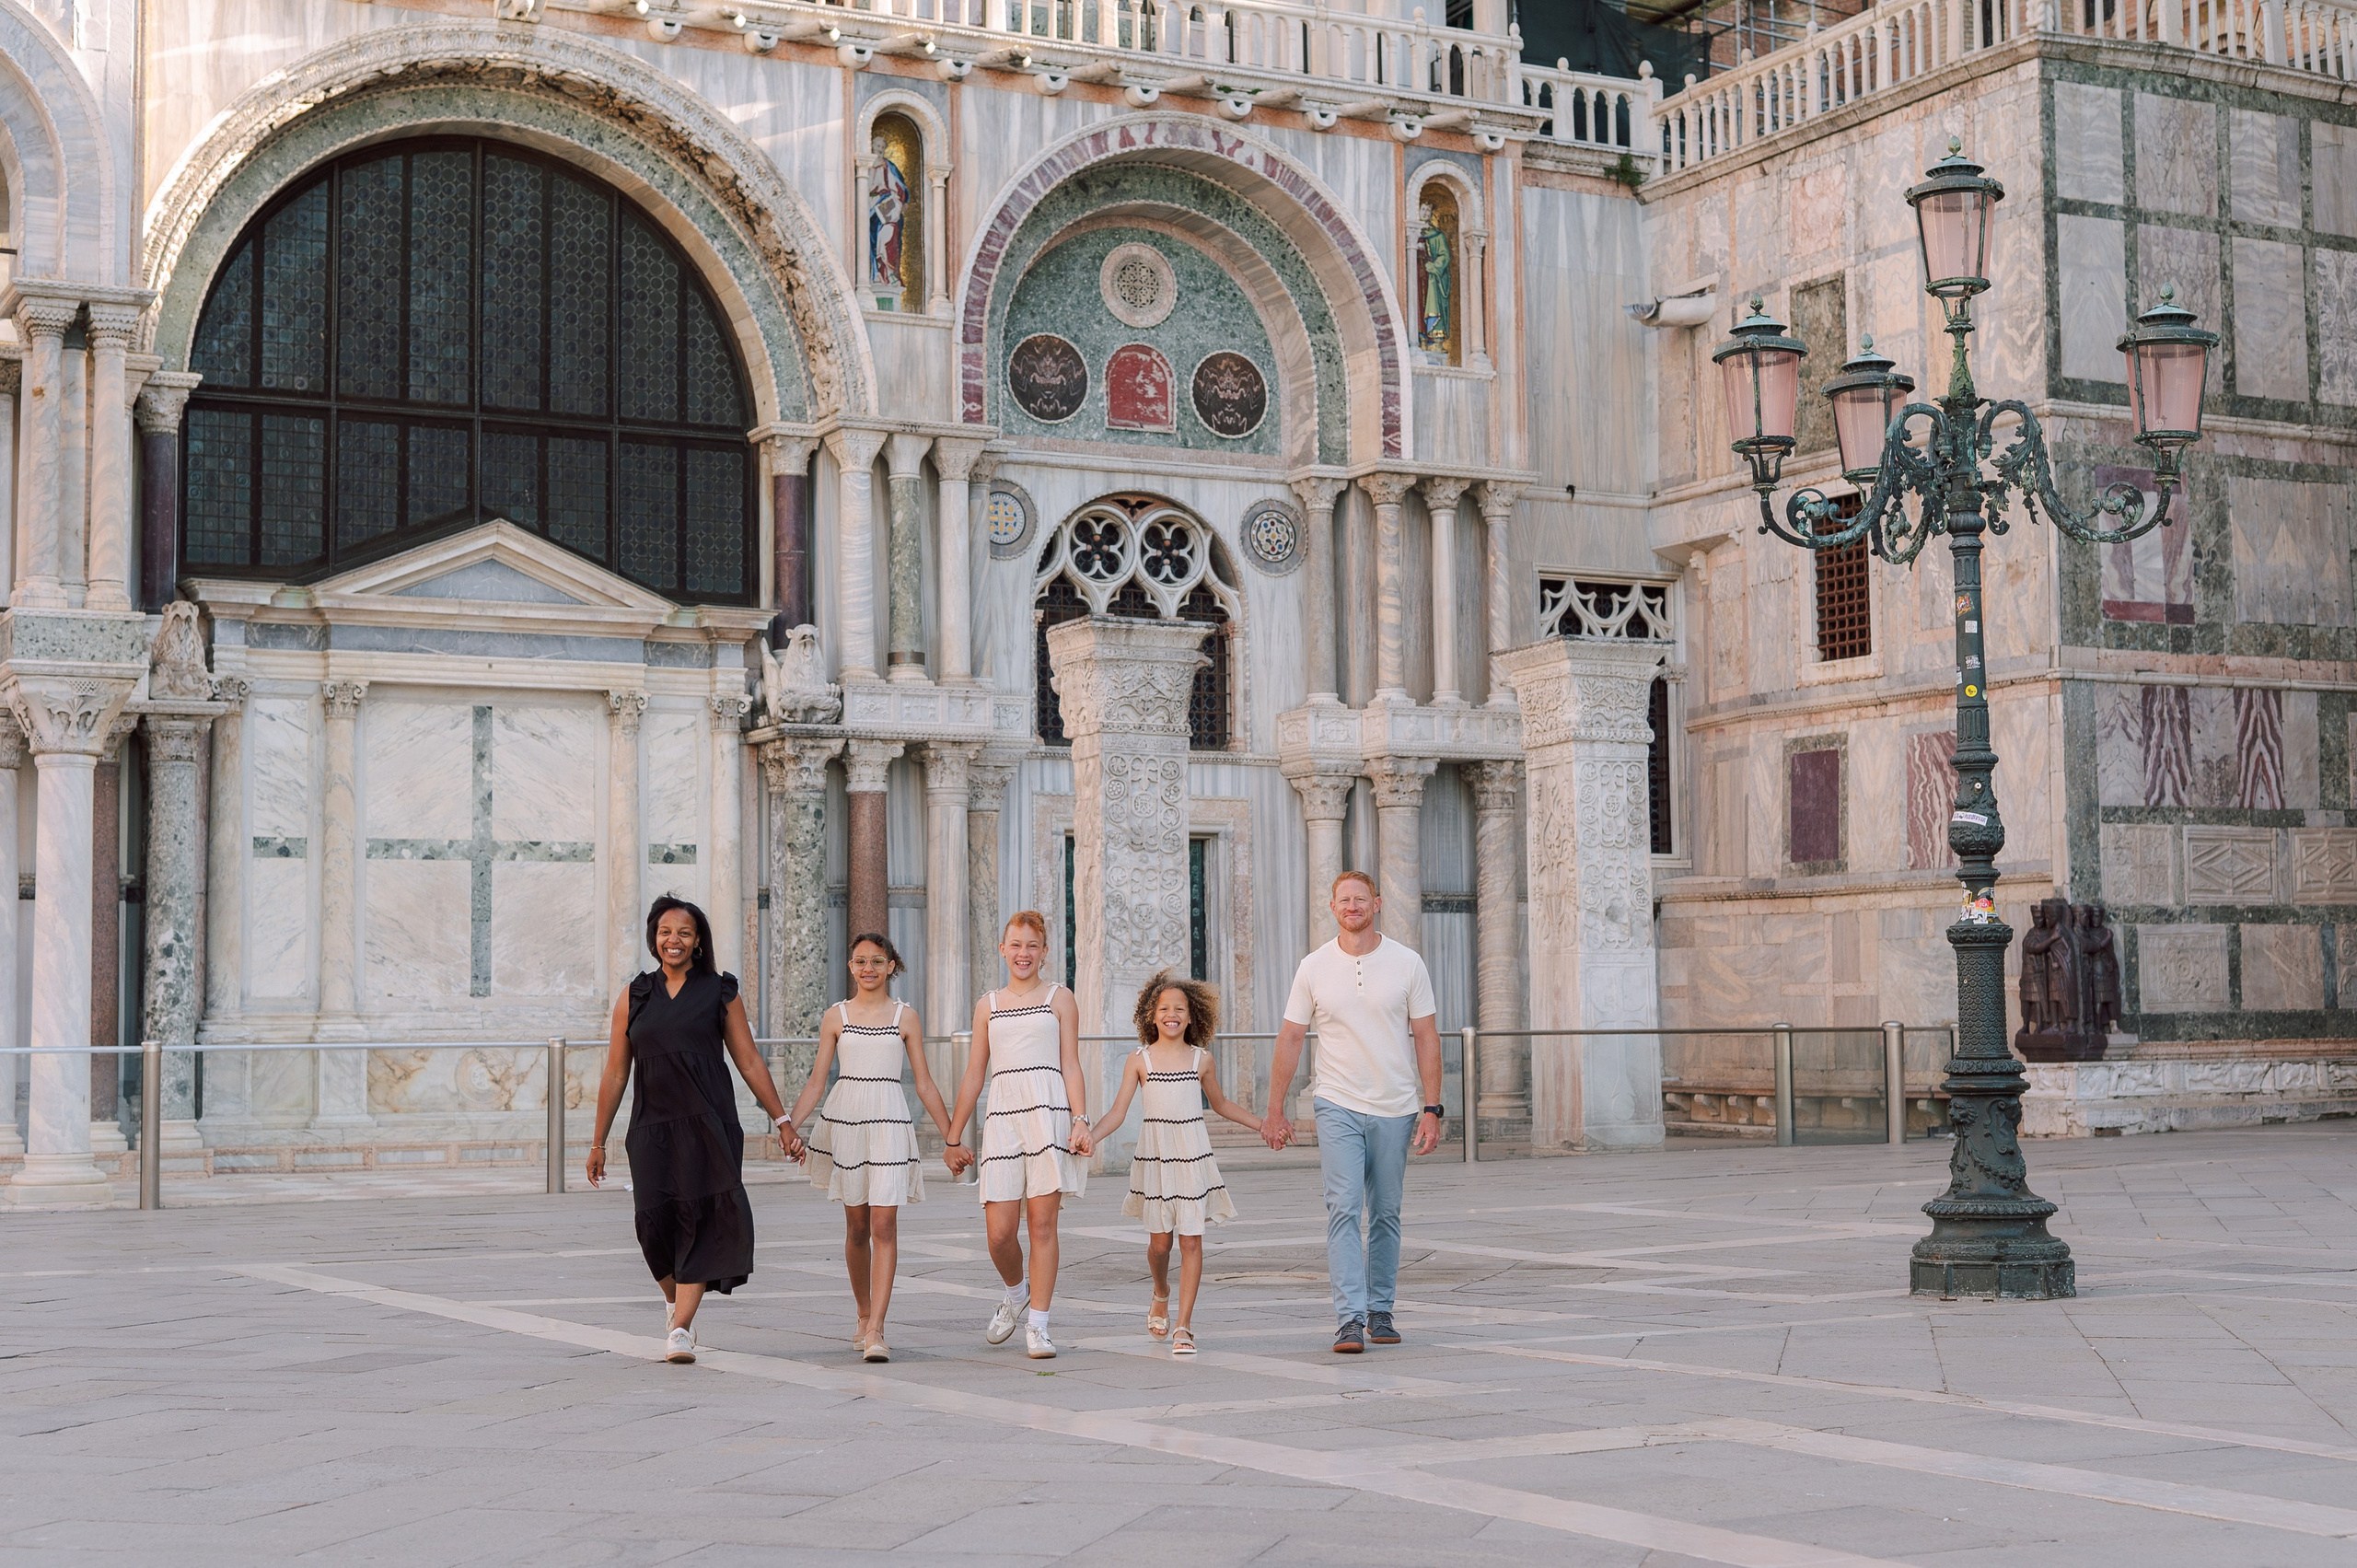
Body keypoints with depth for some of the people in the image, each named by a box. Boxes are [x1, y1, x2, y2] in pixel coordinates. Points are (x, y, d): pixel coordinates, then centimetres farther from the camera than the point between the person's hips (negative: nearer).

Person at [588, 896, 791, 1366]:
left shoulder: (720, 993, 7)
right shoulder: (634, 996, 10)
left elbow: (750, 1063, 8)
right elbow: (615, 1074, 13)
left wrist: (781, 1120, 4)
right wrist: (599, 1142, 13)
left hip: (708, 1124, -1)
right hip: (652, 1128, 1)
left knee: (701, 1220, -10)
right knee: (656, 1218, -9)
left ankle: (680, 1328, -8)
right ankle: (674, 1299, 19)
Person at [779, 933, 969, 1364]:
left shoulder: (905, 1016, 6)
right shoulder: (836, 1016, 7)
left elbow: (924, 1084, 9)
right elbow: (816, 1080, 7)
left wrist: (951, 1141, 9)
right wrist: (789, 1125, -6)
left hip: (889, 1122, -1)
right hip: (844, 1118, 1)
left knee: (884, 1224, -10)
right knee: (856, 1225, 8)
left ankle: (875, 1331, -14)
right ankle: (863, 1315, 27)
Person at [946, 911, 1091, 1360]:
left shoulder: (1059, 999, 9)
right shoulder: (988, 1006, 16)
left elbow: (1071, 1066, 4)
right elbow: (974, 1075, 17)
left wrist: (1080, 1120, -8)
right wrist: (952, 1136, 15)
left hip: (1048, 1112, -2)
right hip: (1002, 1116, 2)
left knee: (1042, 1223, -3)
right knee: (998, 1231, -3)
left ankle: (1037, 1324, 6)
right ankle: (1016, 1293, 27)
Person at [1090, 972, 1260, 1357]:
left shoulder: (1201, 1059, 5)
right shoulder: (1140, 1060, 1)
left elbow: (1219, 1103, 21)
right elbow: (1118, 1112, -1)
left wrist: (1262, 1125, 22)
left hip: (1192, 1154, 1)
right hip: (1154, 1153, 0)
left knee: (1191, 1239, -4)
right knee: (1159, 1240, 4)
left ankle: (1183, 1325, -1)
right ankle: (1161, 1295, 36)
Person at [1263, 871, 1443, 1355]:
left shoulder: (1407, 964, 0)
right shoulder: (1314, 968, 1)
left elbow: (1426, 1038, 2)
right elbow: (1290, 1039, 5)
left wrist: (1432, 1109, -5)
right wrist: (1274, 1111, 3)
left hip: (1395, 1110, 1)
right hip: (1338, 1106, -1)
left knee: (1386, 1214, 9)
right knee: (1344, 1209, -12)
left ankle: (1380, 1311, 21)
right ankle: (1350, 1319, -16)